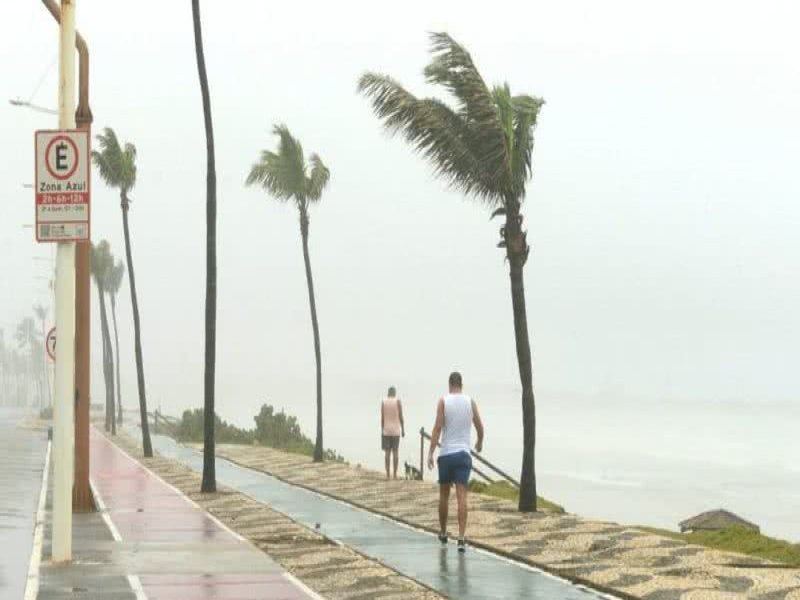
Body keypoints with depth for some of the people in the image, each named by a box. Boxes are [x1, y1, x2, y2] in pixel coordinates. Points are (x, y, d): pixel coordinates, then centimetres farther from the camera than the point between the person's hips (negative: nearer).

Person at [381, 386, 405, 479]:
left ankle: (387, 474, -2)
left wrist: (382, 430, 7)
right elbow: (401, 416, -5)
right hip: (396, 430, -1)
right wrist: (403, 430, 2)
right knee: (395, 452, 2)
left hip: (386, 430, 1)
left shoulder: (383, 402, 1)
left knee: (387, 452, 2)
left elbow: (382, 418, 0)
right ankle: (395, 474, -1)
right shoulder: (398, 401, -3)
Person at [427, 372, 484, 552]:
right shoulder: (470, 402, 3)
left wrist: (430, 453, -10)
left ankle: (443, 533, 30)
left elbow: (438, 428, -10)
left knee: (444, 495, 16)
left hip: (446, 454, 0)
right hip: (463, 454, 0)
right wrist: (480, 443, 29)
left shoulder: (443, 401, -2)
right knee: (461, 497, -6)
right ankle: (461, 539, -17)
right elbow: (480, 427, 8)